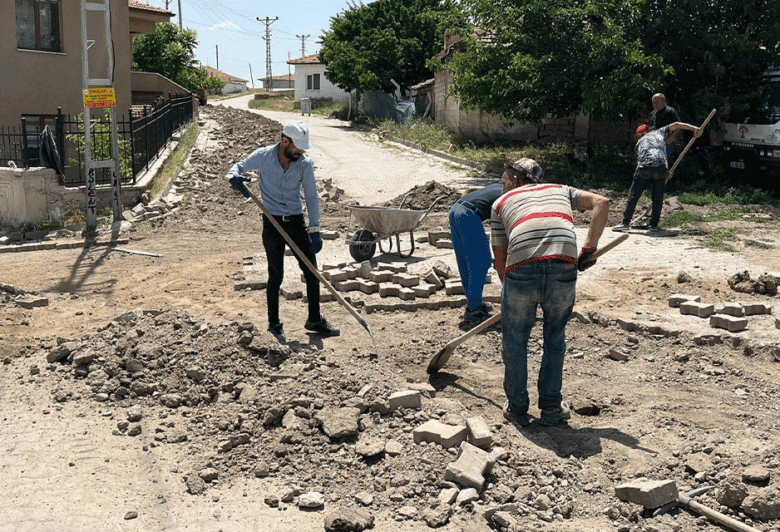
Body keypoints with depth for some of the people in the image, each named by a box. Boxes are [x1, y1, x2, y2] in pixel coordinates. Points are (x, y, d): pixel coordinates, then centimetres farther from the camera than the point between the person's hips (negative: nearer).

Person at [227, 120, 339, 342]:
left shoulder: (304, 163, -5)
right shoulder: (263, 156, -9)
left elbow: (311, 197, -2)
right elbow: (237, 167, 4)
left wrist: (315, 230, -6)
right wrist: (234, 177, -21)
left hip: (296, 223, 3)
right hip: (273, 224, -2)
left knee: (312, 271, 5)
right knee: (276, 276, 1)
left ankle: (315, 320, 21)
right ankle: (274, 323, 18)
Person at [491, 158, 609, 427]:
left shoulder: (501, 203, 25)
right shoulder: (560, 190, 31)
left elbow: (500, 260, 21)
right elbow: (601, 202, 14)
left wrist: (511, 289, 34)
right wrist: (589, 248, 11)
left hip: (522, 270, -1)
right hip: (563, 268, 2)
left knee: (514, 341, 18)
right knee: (555, 339, 21)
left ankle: (517, 408, 29)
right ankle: (551, 408, 29)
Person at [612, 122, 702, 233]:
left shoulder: (639, 143, 29)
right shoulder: (659, 132, 28)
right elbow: (675, 125, 22)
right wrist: (694, 128, 20)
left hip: (643, 168, 0)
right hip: (660, 167, 0)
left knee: (634, 196, 4)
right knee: (658, 198, 9)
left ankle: (626, 223, 4)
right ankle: (654, 225, 10)